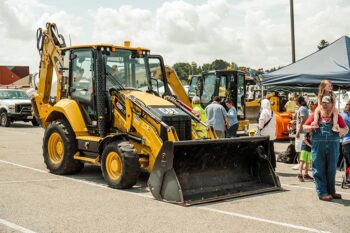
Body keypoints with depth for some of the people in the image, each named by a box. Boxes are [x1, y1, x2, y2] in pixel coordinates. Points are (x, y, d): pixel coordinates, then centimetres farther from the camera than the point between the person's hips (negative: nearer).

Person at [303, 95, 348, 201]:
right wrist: (311, 127, -8)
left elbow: (346, 130, 11)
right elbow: (304, 127, 13)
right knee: (319, 170, -1)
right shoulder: (315, 115, 8)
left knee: (332, 170, 8)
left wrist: (339, 129, -10)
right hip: (318, 146, -1)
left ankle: (331, 191, 19)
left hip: (333, 146, 1)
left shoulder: (337, 117, 10)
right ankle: (322, 192, 5)